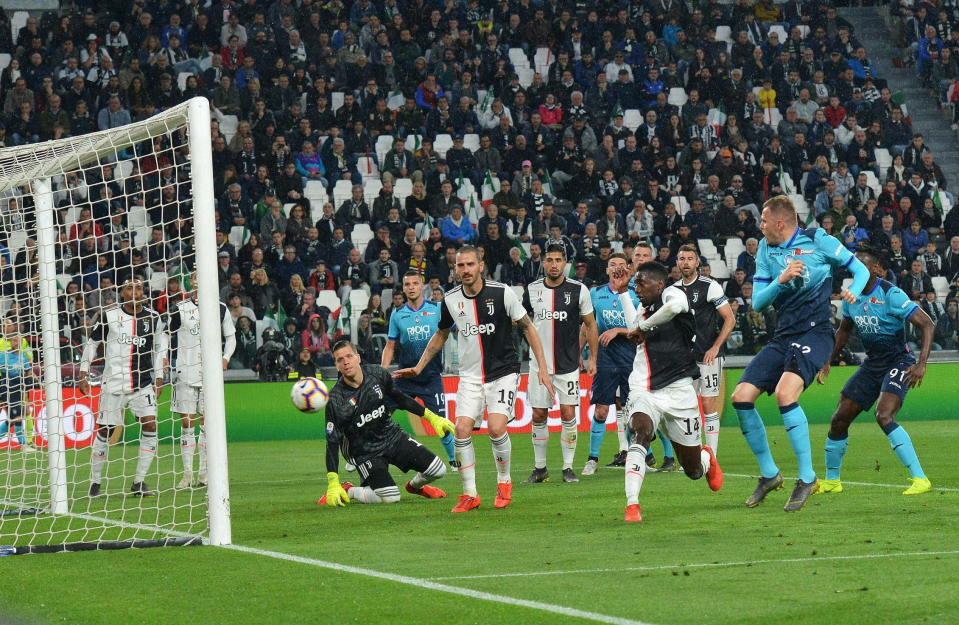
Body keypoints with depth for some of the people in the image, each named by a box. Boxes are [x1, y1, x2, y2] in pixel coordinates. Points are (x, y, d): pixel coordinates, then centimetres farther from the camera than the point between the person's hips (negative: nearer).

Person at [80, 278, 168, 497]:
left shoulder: (153, 319, 4)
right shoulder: (109, 316, -1)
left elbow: (160, 347, 16)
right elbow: (92, 343, 8)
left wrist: (158, 379, 12)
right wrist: (83, 374, 4)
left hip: (143, 384, 2)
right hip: (113, 384, -2)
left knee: (150, 426, -12)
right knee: (104, 430, 0)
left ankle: (138, 483, -4)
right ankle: (95, 483, 14)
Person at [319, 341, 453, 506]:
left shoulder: (377, 374, -9)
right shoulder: (336, 400, -20)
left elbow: (400, 399, 9)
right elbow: (332, 443, -17)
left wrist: (431, 417, 8)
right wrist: (333, 484, -22)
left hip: (392, 436, 5)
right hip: (365, 452, -5)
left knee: (438, 470, -5)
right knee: (390, 498, -21)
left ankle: (415, 486, 30)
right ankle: (347, 491, 5)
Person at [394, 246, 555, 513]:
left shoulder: (502, 293, -11)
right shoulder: (451, 299, 0)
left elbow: (528, 328, -2)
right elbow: (441, 335, 18)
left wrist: (543, 368, -7)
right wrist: (418, 368, 15)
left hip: (503, 372, -3)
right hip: (470, 376, 3)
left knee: (496, 428, -19)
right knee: (462, 429, -12)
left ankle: (504, 482, 8)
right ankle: (470, 494, 0)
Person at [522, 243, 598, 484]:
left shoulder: (578, 290, -3)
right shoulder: (532, 290, 3)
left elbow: (590, 324, 6)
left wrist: (593, 358, 4)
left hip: (568, 364, -2)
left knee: (569, 414, -7)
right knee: (538, 416, 4)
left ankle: (568, 467, 4)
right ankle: (540, 468, 15)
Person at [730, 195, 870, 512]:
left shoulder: (819, 241, -2)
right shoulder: (766, 249, 12)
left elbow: (861, 270, 6)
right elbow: (757, 302, 7)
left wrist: (852, 291, -15)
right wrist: (781, 280, -11)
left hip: (815, 332, -6)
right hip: (783, 337, 6)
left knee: (785, 393, -28)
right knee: (741, 397, -6)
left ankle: (807, 477, -18)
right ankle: (769, 474, 11)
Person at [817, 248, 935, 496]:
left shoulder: (891, 295, -19)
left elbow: (927, 325, -21)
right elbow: (844, 331, 23)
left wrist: (921, 363, -29)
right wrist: (828, 361, 18)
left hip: (898, 362, -7)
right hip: (872, 364, 7)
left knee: (884, 417, -28)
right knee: (839, 419, 4)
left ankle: (920, 478, -23)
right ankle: (831, 480, 23)